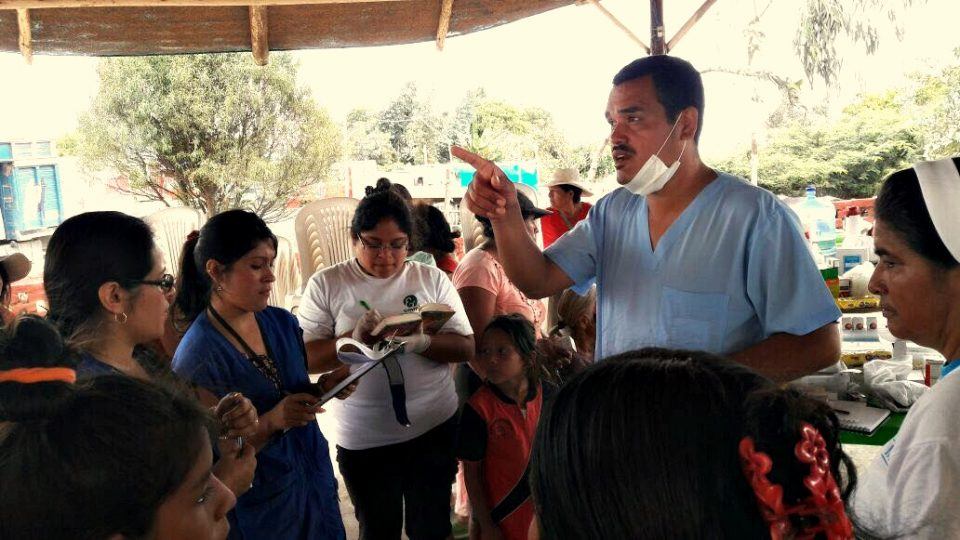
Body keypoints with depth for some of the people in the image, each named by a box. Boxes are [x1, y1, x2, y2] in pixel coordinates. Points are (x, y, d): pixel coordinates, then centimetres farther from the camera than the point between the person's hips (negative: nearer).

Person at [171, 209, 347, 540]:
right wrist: (272, 422, -30)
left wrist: (325, 388, -10)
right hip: (259, 507, -5)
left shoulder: (283, 323, -4)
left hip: (316, 482, 6)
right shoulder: (197, 355, -22)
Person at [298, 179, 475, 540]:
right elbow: (306, 358, -7)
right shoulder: (326, 285, -4)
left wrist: (422, 341, -23)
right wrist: (354, 338, -24)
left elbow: (466, 348, -4)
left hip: (435, 427, 1)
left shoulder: (432, 279, -1)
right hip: (363, 439, 0)